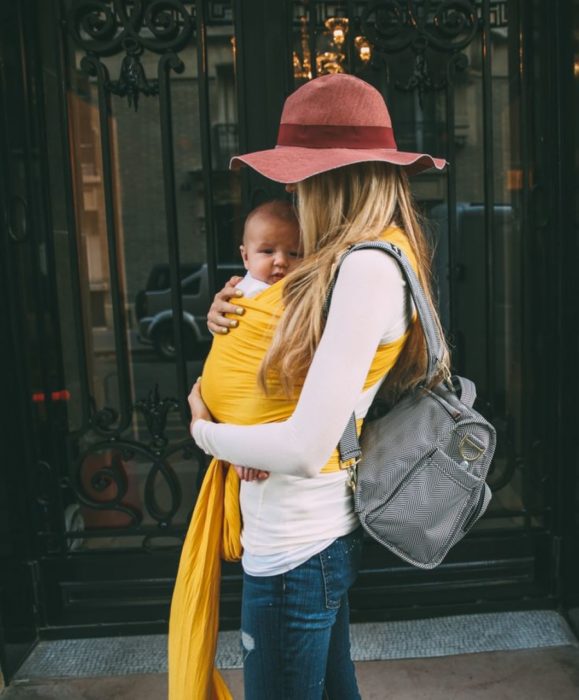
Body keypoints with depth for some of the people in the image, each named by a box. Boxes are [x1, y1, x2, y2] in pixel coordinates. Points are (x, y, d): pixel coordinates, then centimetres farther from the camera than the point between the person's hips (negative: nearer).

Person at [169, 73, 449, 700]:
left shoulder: (370, 269, -23)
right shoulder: (359, 259, 7)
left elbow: (304, 448, -27)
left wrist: (207, 433, -10)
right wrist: (237, 321, -1)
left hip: (294, 550, -9)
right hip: (315, 534, 9)